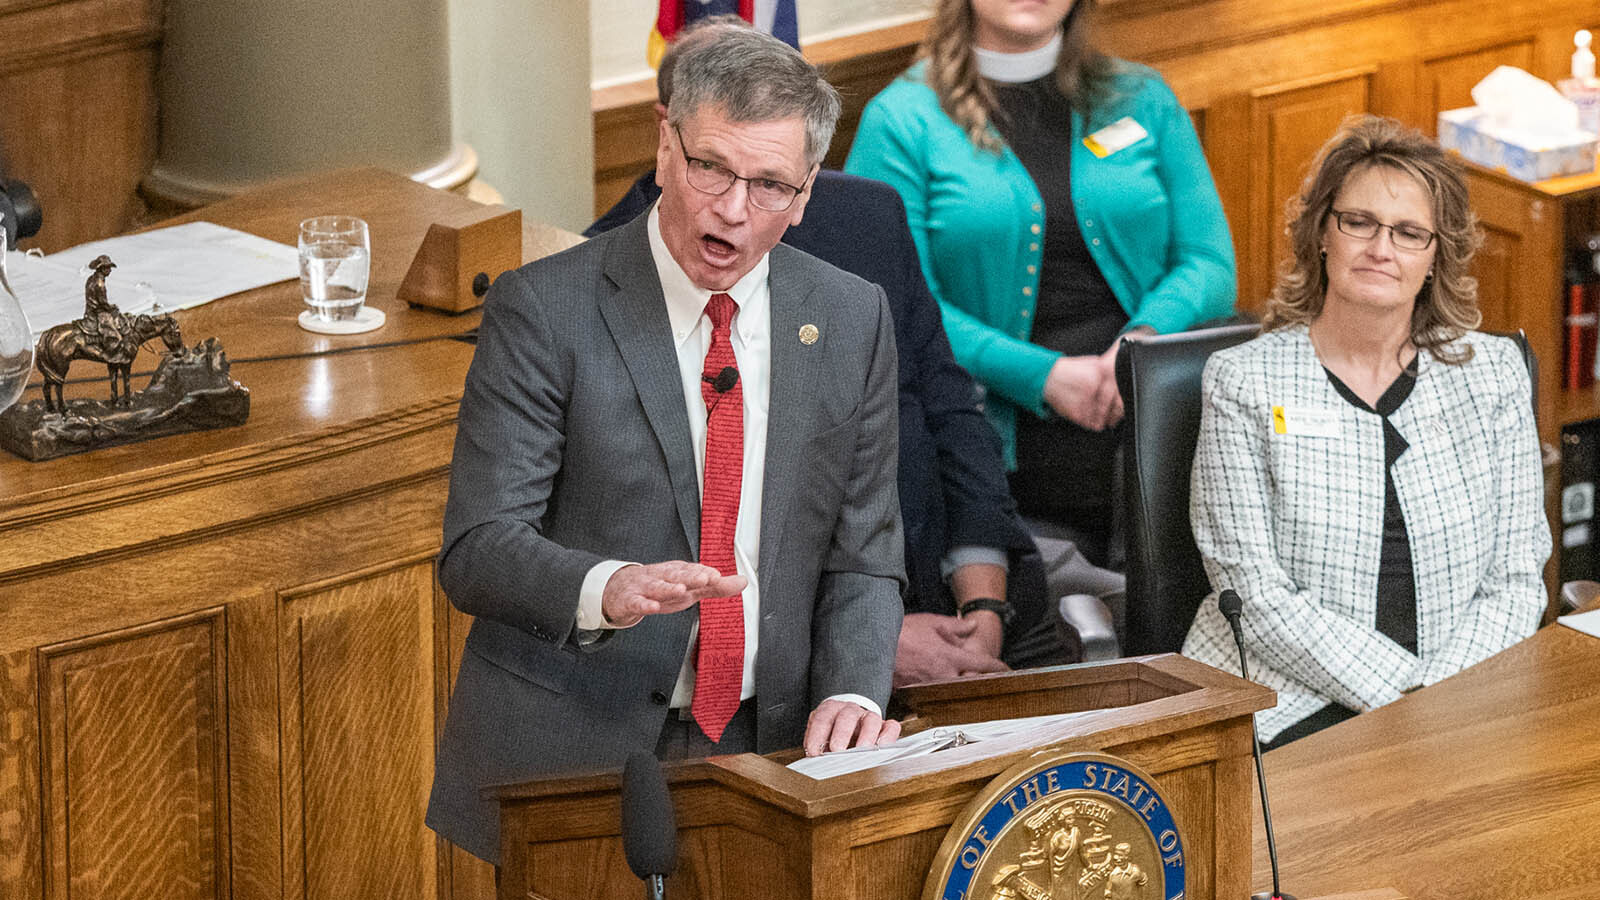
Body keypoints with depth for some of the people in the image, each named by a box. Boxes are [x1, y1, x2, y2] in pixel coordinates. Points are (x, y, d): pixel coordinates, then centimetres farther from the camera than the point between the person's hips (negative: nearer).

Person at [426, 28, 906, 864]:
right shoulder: (544, 309, -6)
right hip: (568, 759, -3)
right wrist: (608, 589, -31)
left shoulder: (852, 320, 7)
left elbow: (861, 554, 10)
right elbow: (476, 546, -12)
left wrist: (851, 693, -8)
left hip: (764, 754, 3)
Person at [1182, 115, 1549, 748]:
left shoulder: (1492, 372, 11)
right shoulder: (1244, 381, 2)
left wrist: (1440, 697, -10)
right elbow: (1258, 596, -6)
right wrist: (1399, 696, -15)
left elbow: (1516, 580, 8)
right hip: (1291, 709, -4)